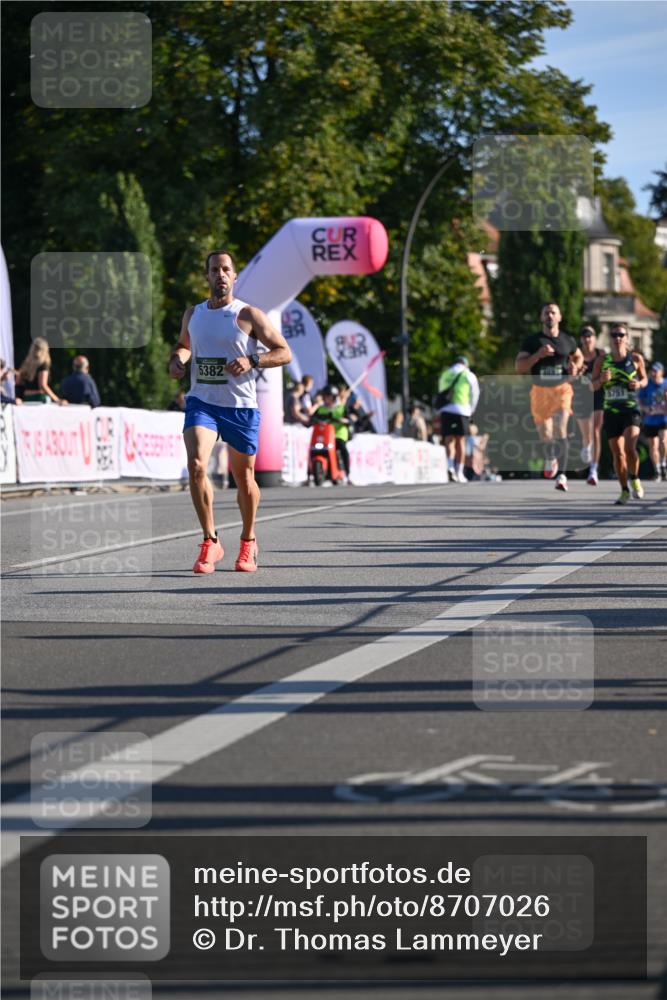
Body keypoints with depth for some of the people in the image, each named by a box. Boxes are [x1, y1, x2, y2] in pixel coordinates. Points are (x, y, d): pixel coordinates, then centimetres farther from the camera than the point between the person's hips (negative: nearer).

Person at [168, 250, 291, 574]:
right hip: (201, 401, 2)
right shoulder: (192, 315, 8)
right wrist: (177, 359, 5)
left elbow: (284, 352, -3)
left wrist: (252, 361, -20)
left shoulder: (249, 315, -4)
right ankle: (210, 542, -12)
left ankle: (248, 542, 32)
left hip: (241, 405, -2)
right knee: (196, 465, -22)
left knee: (244, 478, 8)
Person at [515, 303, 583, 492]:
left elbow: (578, 357, 26)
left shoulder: (568, 341, 6)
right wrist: (538, 355, -20)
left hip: (562, 388, -1)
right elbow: (519, 367, -7)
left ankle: (561, 475, -24)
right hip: (540, 390, 1)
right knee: (545, 434, 8)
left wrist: (576, 367, 2)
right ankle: (550, 459, 43)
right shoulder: (532, 341, 0)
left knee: (560, 430, -20)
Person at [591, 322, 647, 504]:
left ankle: (634, 479, 5)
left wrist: (639, 384, -11)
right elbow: (593, 385, 8)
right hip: (611, 412, 2)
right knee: (617, 453, 5)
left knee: (629, 447, -21)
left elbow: (644, 379, 12)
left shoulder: (636, 358, -2)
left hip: (631, 409, -2)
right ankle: (624, 490, 20)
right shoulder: (602, 361, 1)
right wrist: (602, 380, -13)